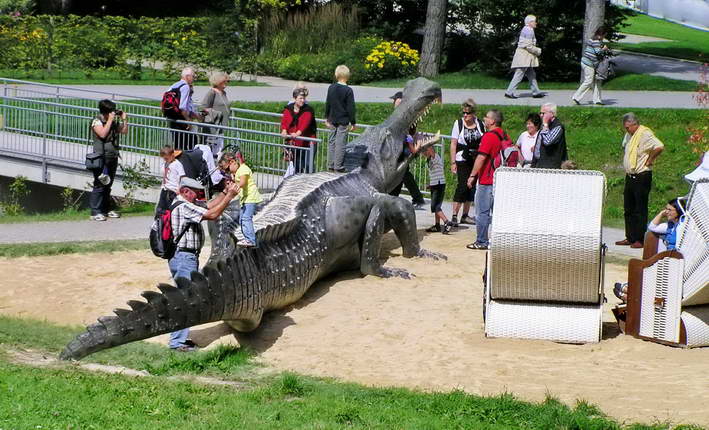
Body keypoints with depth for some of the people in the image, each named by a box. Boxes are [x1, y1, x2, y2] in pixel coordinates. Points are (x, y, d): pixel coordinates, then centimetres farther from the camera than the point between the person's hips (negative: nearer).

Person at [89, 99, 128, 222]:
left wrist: (124, 119, 3)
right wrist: (110, 120, -21)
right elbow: (103, 134, -24)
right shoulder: (97, 121, -9)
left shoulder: (114, 121, 10)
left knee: (108, 185, 14)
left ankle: (106, 209, 22)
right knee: (99, 185, -7)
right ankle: (95, 212, -5)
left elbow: (124, 131, 17)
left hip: (113, 158, 7)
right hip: (101, 158, -7)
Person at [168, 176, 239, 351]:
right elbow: (212, 214, -20)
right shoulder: (184, 207, -18)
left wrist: (225, 192, 8)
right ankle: (177, 342, -6)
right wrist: (230, 196, -15)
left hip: (188, 257, 11)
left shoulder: (188, 204, 14)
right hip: (184, 257, -11)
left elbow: (209, 206, 18)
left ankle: (181, 338, 23)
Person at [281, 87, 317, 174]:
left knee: (308, 165, -12)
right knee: (297, 166, 13)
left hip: (308, 143, -4)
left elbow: (305, 123, -25)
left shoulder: (308, 110, -9)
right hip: (294, 143, 4)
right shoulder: (288, 109, 3)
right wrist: (284, 130, -32)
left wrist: (298, 133, -42)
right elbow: (284, 121, -11)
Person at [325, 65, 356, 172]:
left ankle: (330, 166, 14)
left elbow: (327, 104, 11)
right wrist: (353, 122, -4)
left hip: (333, 120, 5)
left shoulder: (331, 88, 3)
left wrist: (327, 117, 22)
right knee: (341, 143, -2)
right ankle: (338, 167, -1)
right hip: (343, 121, -5)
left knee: (332, 142, 11)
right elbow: (351, 108, -11)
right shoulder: (348, 90, -13)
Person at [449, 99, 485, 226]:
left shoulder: (480, 123, 4)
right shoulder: (458, 123, -2)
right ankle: (454, 215, -12)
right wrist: (453, 162, -8)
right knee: (463, 185, -14)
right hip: (462, 160, -4)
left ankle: (465, 216, 17)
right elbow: (453, 144, -3)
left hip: (476, 160, 4)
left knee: (472, 186, 7)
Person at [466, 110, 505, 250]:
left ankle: (481, 242, 1)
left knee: (482, 212, -1)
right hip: (500, 179, 8)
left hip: (486, 180, -8)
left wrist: (472, 176, -15)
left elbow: (481, 158, -19)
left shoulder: (489, 136, -14)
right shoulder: (504, 136, 10)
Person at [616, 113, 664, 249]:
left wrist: (649, 160, -18)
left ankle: (641, 240, 0)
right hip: (630, 176, 9)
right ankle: (630, 238, 20)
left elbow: (659, 147, -30)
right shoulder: (628, 135, 12)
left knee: (640, 210, -4)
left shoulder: (645, 134, -16)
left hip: (641, 176, -9)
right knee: (628, 209, 12)